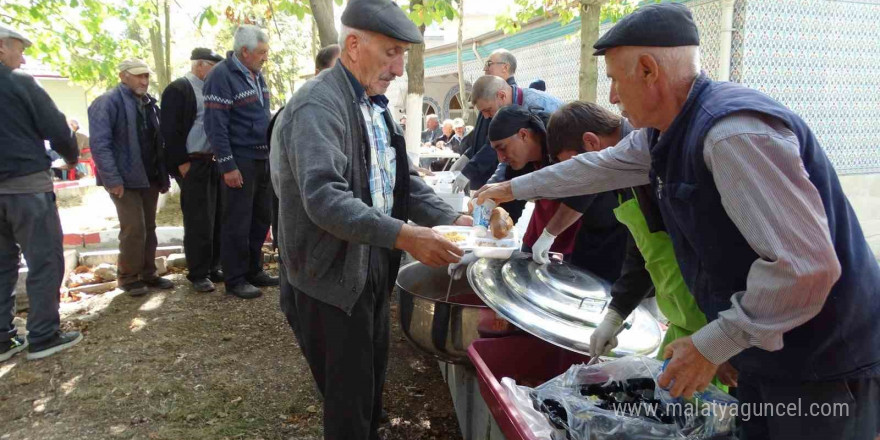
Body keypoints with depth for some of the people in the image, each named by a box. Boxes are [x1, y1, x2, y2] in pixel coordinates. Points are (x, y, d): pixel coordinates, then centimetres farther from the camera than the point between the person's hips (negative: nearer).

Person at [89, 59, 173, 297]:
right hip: (125, 179, -7)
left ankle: (148, 273, 21)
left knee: (149, 228, 11)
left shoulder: (149, 103, 14)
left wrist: (163, 176, 12)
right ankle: (129, 277, 8)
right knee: (134, 229, -6)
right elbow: (100, 144, -17)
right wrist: (113, 179, -23)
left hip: (150, 178, 7)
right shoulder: (107, 102, -10)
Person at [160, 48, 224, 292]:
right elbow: (170, 130, -13)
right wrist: (182, 163, -16)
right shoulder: (178, 89, -7)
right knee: (198, 222, -3)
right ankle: (198, 275, 6)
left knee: (217, 219, 10)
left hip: (214, 162, 8)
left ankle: (213, 268, 20)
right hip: (193, 165, -7)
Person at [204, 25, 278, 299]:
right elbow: (215, 125, -16)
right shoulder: (222, 76, -12)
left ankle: (254, 270, 25)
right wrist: (227, 165, -18)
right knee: (237, 223, 0)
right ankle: (235, 279, 11)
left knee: (261, 218, 12)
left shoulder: (256, 74, 14)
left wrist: (272, 152, 16)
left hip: (262, 160, 8)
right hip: (239, 162, -8)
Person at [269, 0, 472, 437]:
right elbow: (324, 198, -32)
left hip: (373, 267, 9)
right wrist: (402, 236, -38)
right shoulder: (318, 106, -20)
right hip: (334, 276, -8)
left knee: (372, 382, 23)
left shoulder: (376, 105, 9)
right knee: (348, 397, 6)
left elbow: (402, 180, 9)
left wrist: (452, 219, -5)